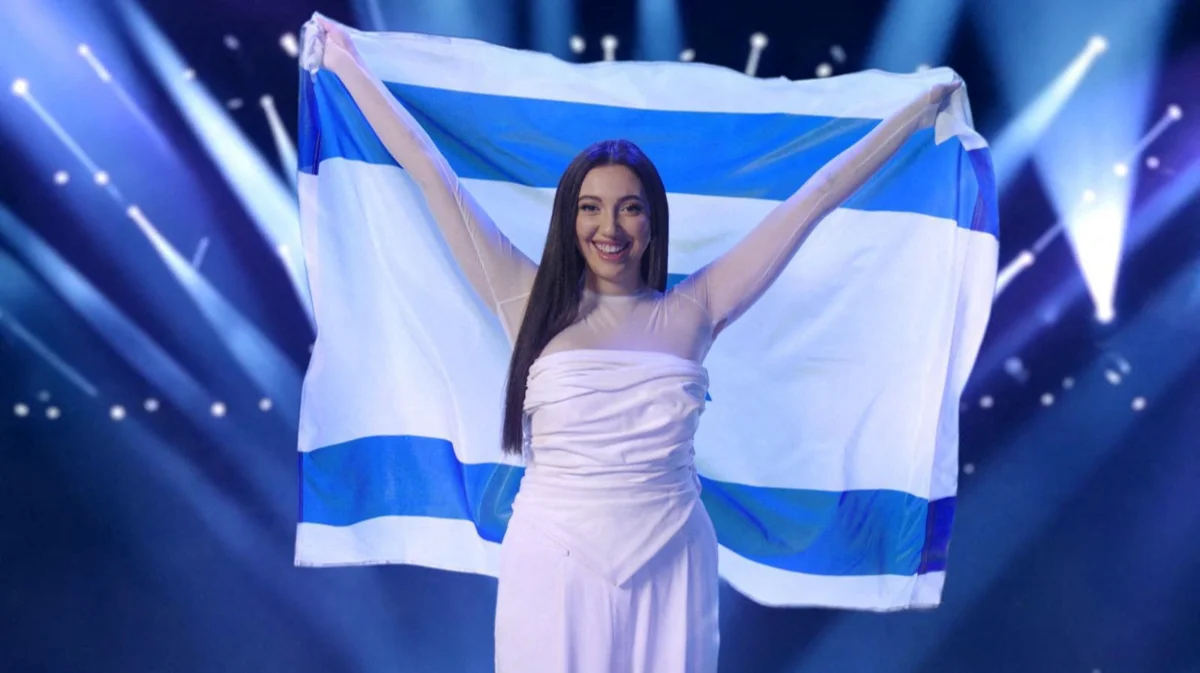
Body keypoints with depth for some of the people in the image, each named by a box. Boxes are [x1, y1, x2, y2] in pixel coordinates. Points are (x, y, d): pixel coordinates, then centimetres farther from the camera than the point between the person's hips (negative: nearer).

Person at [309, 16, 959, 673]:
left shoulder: (692, 311, 1)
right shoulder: (533, 304, 0)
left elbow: (812, 200, 6)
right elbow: (433, 175, 2)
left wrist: (919, 110, 14)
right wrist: (347, 64, 8)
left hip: (668, 567, 1)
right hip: (554, 565, -1)